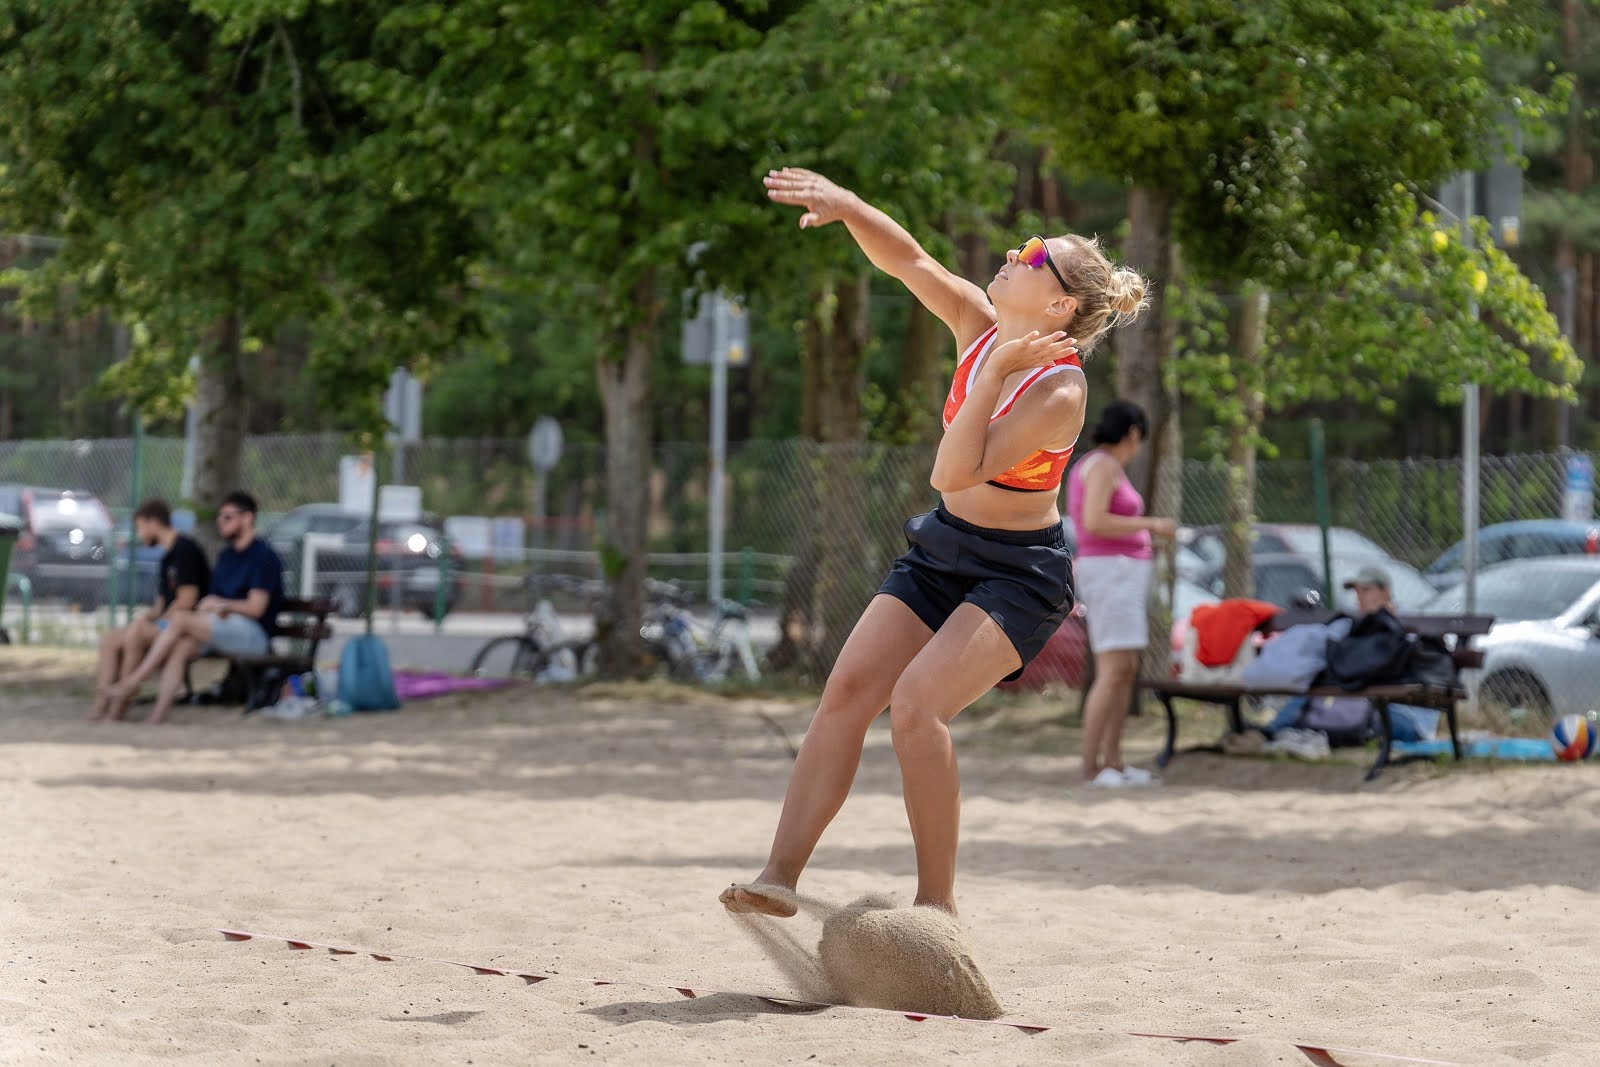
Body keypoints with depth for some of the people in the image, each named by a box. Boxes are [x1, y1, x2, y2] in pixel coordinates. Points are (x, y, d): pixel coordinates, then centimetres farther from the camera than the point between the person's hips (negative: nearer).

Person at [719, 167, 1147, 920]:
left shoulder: (1058, 393, -25)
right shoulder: (981, 326, -5)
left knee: (916, 702, -25)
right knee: (848, 689, -7)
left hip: (1019, 574, -8)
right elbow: (906, 260, -3)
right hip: (943, 548, 8)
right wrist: (846, 207, -21)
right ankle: (781, 873, -10)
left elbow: (953, 472, -31)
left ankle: (936, 900, -14)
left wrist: (995, 372, -32)